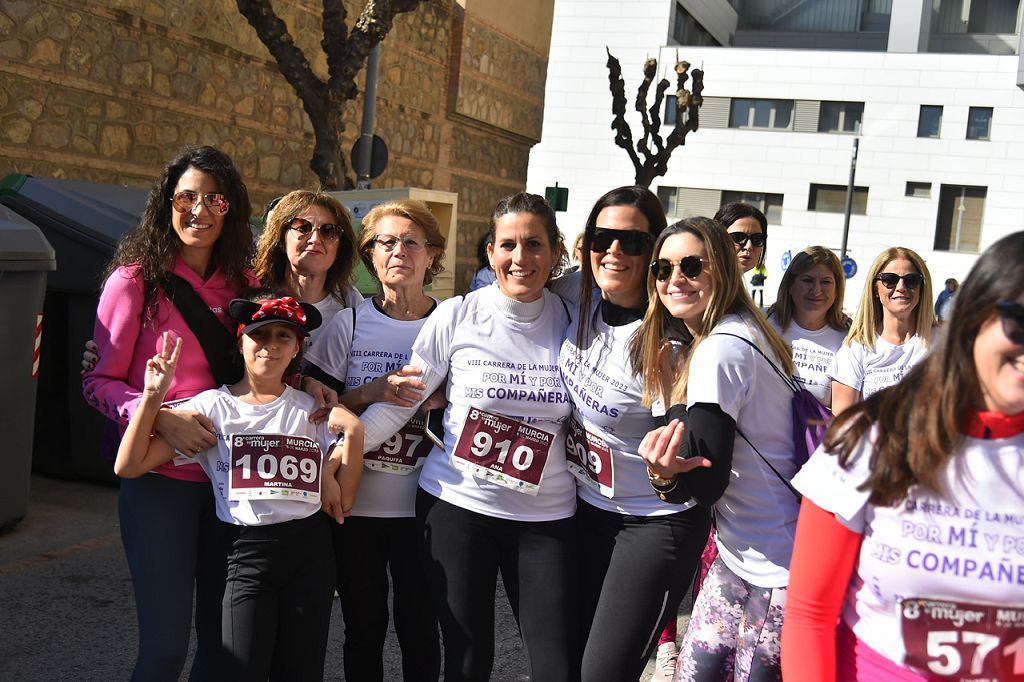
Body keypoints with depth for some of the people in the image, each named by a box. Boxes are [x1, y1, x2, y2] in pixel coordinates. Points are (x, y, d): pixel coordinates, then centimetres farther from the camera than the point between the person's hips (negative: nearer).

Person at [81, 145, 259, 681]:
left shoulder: (244, 284, 8)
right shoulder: (136, 279, -5)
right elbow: (99, 380, -5)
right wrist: (162, 420, -20)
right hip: (161, 480, -4)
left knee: (223, 636, 13)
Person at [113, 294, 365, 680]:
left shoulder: (312, 410, 8)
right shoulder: (213, 406, 2)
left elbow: (343, 503, 2)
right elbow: (129, 466, -5)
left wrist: (353, 432, -9)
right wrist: (154, 395, -12)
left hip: (309, 551, 2)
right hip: (246, 551, -2)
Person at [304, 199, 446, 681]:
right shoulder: (349, 325, 2)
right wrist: (374, 392, -17)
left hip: (422, 506, -1)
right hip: (355, 504, 1)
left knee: (419, 628, 3)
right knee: (363, 627, 11)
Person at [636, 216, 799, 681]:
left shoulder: (720, 350, -20)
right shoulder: (741, 333, 7)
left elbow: (708, 482, -20)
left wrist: (665, 475, -35)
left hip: (776, 572, -9)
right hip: (741, 555, 9)